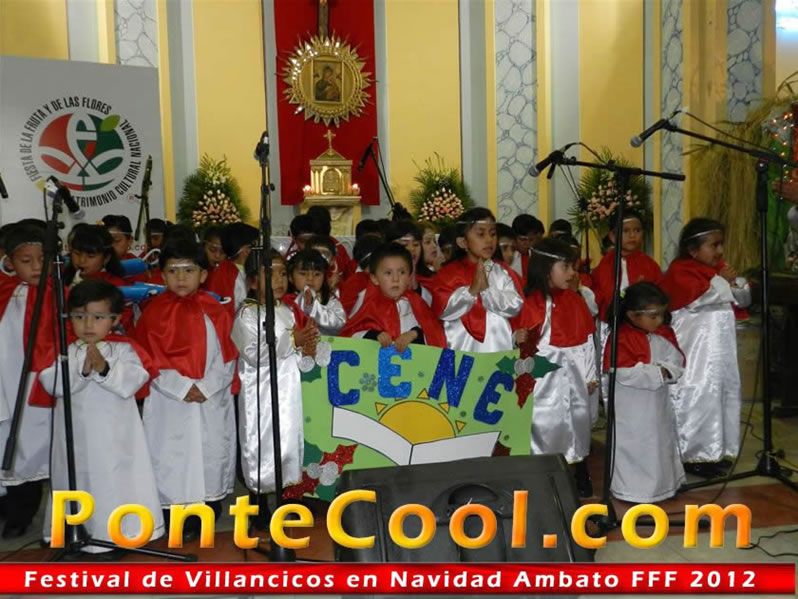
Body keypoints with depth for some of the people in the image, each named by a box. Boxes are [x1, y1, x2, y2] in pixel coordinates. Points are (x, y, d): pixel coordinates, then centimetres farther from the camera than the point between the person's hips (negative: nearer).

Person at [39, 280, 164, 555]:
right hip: (77, 433, 2)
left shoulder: (124, 349, -5)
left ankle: (118, 535, 18)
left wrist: (105, 368, -27)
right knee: (79, 479, 12)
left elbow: (131, 383, -16)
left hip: (116, 434, -2)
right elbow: (54, 384, -11)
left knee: (117, 480, 4)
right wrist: (82, 371, -24)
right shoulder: (65, 352, 2)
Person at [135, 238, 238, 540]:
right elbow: (150, 360, -5)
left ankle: (208, 508, 25)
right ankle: (175, 517, 17)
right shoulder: (154, 312, -1)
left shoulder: (214, 311, 1)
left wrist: (206, 387, -13)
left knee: (210, 455, 9)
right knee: (171, 458, 3)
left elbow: (227, 358, 0)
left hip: (212, 400, 1)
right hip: (169, 402, -1)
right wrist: (182, 387, -14)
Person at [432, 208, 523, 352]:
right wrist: (472, 290, -21)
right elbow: (442, 310, -10)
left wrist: (487, 289, -18)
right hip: (463, 348, -2)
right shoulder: (450, 273, 0)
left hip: (499, 346, 2)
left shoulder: (503, 272, 7)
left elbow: (515, 306, -5)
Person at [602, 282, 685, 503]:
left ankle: (665, 483, 39)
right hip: (631, 408, -7)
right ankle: (630, 488, 18)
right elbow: (626, 373, -27)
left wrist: (667, 369, -20)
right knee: (633, 447, 3)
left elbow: (677, 361, 2)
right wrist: (657, 372, -22)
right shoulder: (621, 338, -21)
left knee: (663, 441, 20)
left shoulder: (665, 335, 4)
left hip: (658, 402, 7)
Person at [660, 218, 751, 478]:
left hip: (721, 345, 9)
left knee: (725, 392, 13)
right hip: (696, 347, -9)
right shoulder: (680, 271, -11)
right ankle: (692, 454, 4)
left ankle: (714, 450, 26)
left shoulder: (719, 268, 13)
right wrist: (724, 281, -12)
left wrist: (735, 282, -5)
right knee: (697, 396, -6)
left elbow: (745, 299, 16)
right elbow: (697, 296, -25)